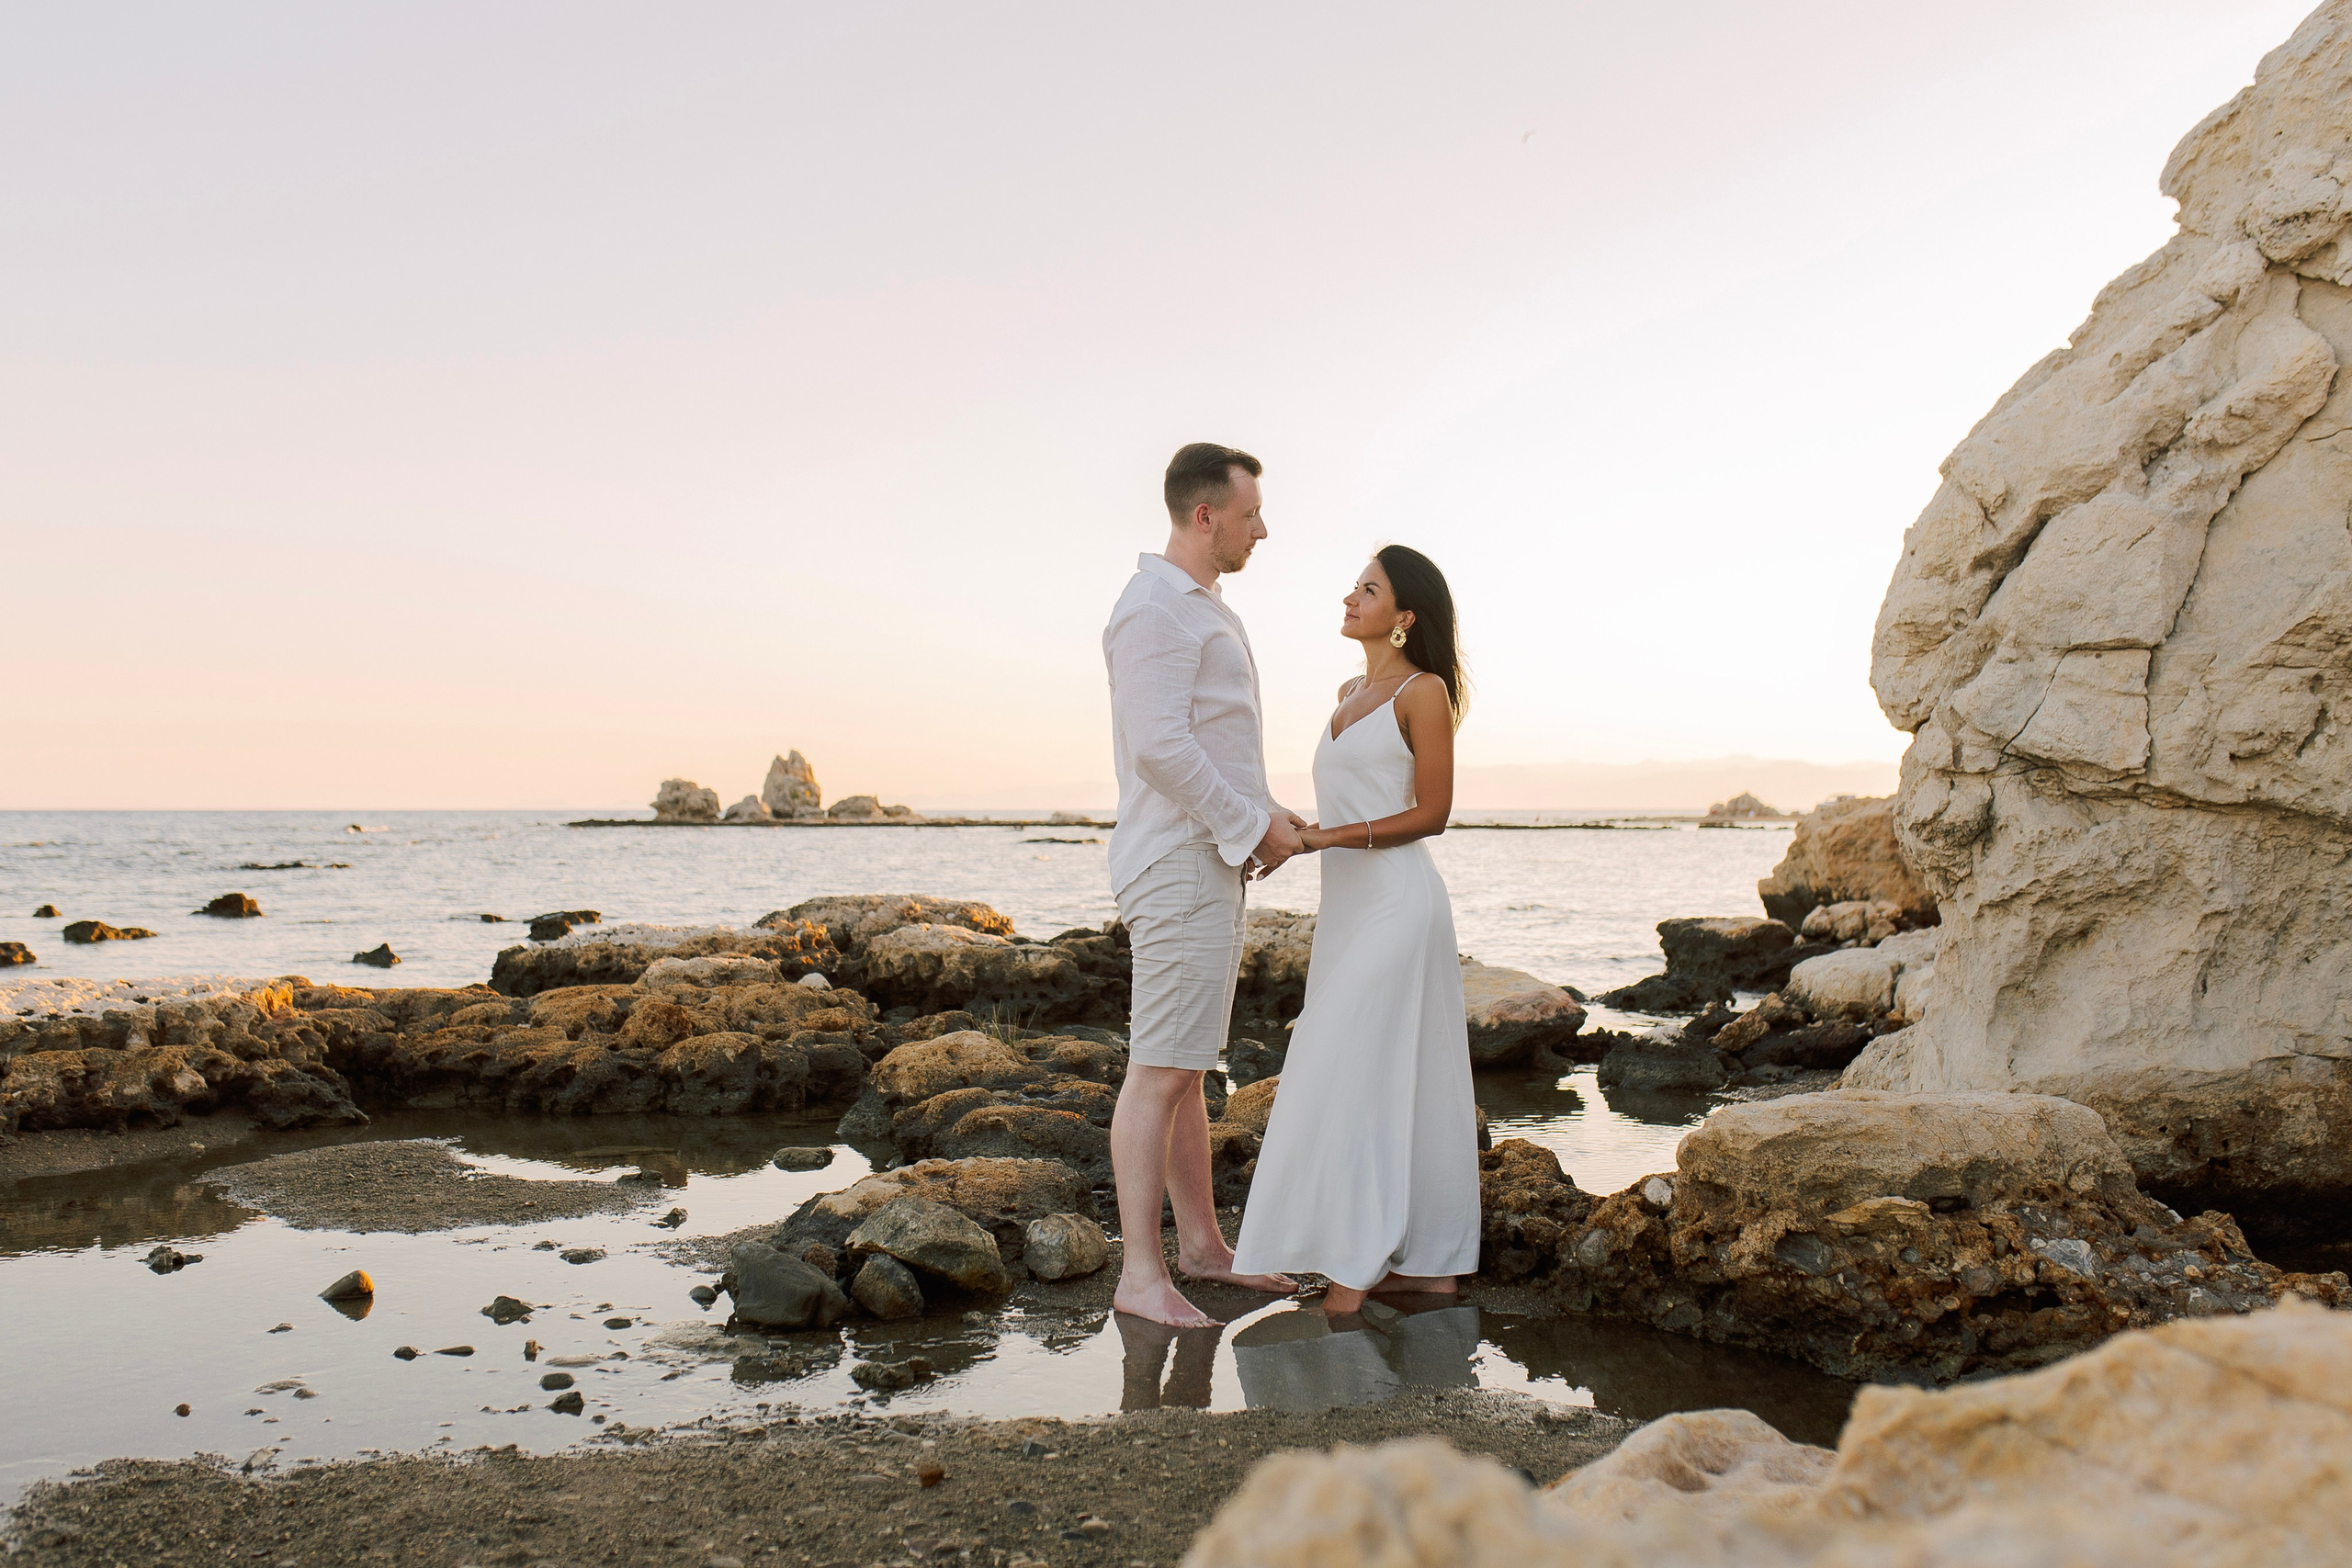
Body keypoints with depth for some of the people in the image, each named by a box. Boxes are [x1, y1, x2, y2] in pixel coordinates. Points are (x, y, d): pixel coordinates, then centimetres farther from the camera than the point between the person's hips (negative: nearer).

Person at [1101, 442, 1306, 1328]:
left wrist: (1264, 821, 12)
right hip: (1179, 865, -11)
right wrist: (1252, 826, -15)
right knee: (1160, 1072, -9)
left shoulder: (1199, 610, 20)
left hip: (1213, 863, 11)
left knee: (1185, 1067, 14)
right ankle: (1140, 1274, -5)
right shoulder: (1155, 608, -14)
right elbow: (1158, 747, -22)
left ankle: (1202, 1244, 22)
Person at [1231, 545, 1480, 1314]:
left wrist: (1332, 838, -18)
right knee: (1402, 1085, 9)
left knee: (1357, 1082, -11)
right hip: (1349, 904, 8)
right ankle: (1430, 1259, 15)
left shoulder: (1424, 691, -6)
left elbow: (1431, 813, -10)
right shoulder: (1350, 692, 17)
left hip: (1395, 902, -8)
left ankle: (1352, 1276, -7)